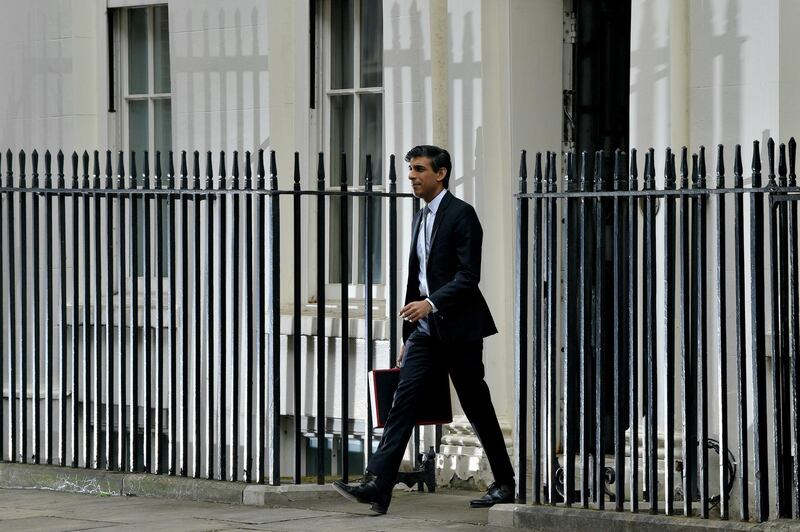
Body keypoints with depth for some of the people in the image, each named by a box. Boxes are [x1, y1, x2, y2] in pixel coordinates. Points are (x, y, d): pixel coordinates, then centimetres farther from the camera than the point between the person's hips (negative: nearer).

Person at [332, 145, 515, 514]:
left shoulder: (461, 214, -9)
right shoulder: (420, 219, 17)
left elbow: (468, 276, -17)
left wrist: (431, 303, -28)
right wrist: (408, 336, 20)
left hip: (458, 328, -7)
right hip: (425, 328, 7)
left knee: (477, 408, 3)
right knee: (404, 401, -7)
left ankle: (504, 484, 18)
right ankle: (377, 486, -18)